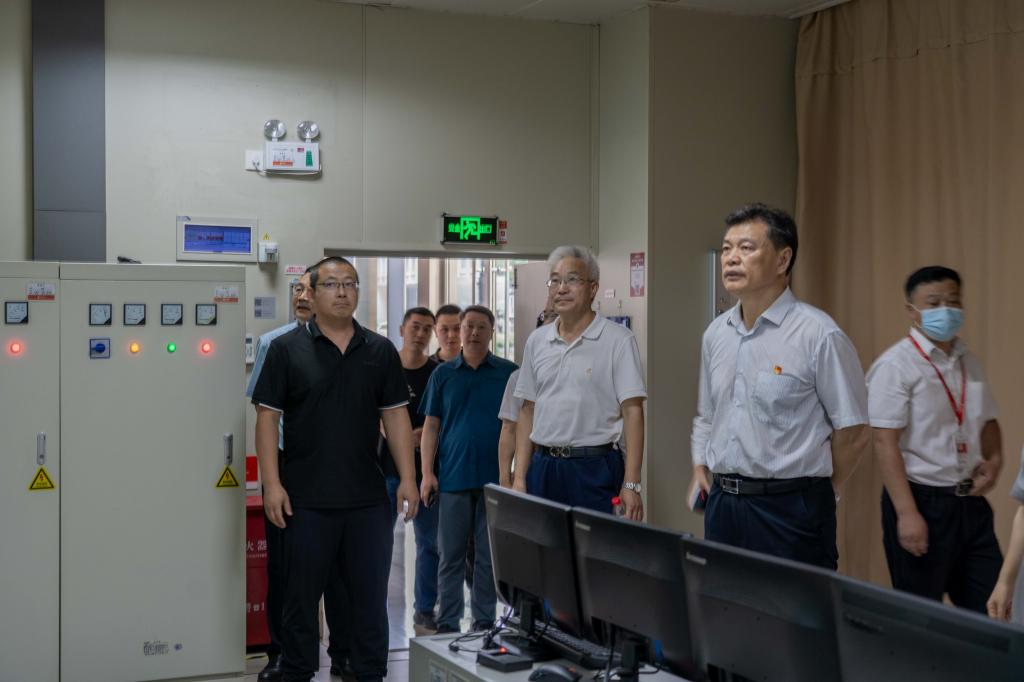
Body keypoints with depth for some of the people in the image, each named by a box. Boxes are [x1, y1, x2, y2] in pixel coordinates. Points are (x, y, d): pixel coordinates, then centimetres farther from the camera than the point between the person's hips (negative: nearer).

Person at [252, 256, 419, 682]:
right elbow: (267, 417, -2)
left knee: (371, 595, 9)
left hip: (369, 498, 3)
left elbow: (395, 416, 8)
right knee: (302, 595, 8)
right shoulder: (286, 349, -1)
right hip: (306, 499, -2)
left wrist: (407, 478, 0)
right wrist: (272, 484, -10)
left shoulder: (381, 351, 8)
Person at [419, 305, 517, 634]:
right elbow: (431, 425, 8)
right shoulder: (443, 374, 8)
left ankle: (484, 621, 14)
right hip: (453, 479, 1)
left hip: (495, 479, -1)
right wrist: (427, 473, 0)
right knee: (451, 555, 4)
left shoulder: (509, 372, 5)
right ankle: (447, 623, 10)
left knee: (489, 556, 5)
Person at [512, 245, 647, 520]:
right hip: (542, 467, 4)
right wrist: (519, 477, 8)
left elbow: (632, 412, -8)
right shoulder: (537, 340, 11)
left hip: (595, 468, -4)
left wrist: (631, 484, -14)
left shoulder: (618, 340, -4)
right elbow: (528, 411, 14)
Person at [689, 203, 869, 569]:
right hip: (722, 504, 6)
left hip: (789, 511, -6)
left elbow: (853, 434, -7)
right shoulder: (716, 333, 9)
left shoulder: (819, 335, -11)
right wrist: (700, 468, 10)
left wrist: (812, 494, 1)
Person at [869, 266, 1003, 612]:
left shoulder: (968, 362, 11)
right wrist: (907, 513, -20)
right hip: (923, 501, -6)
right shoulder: (896, 366, -11)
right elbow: (885, 443, -15)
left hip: (970, 503, 7)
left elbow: (988, 421, 22)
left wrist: (994, 460, 0)